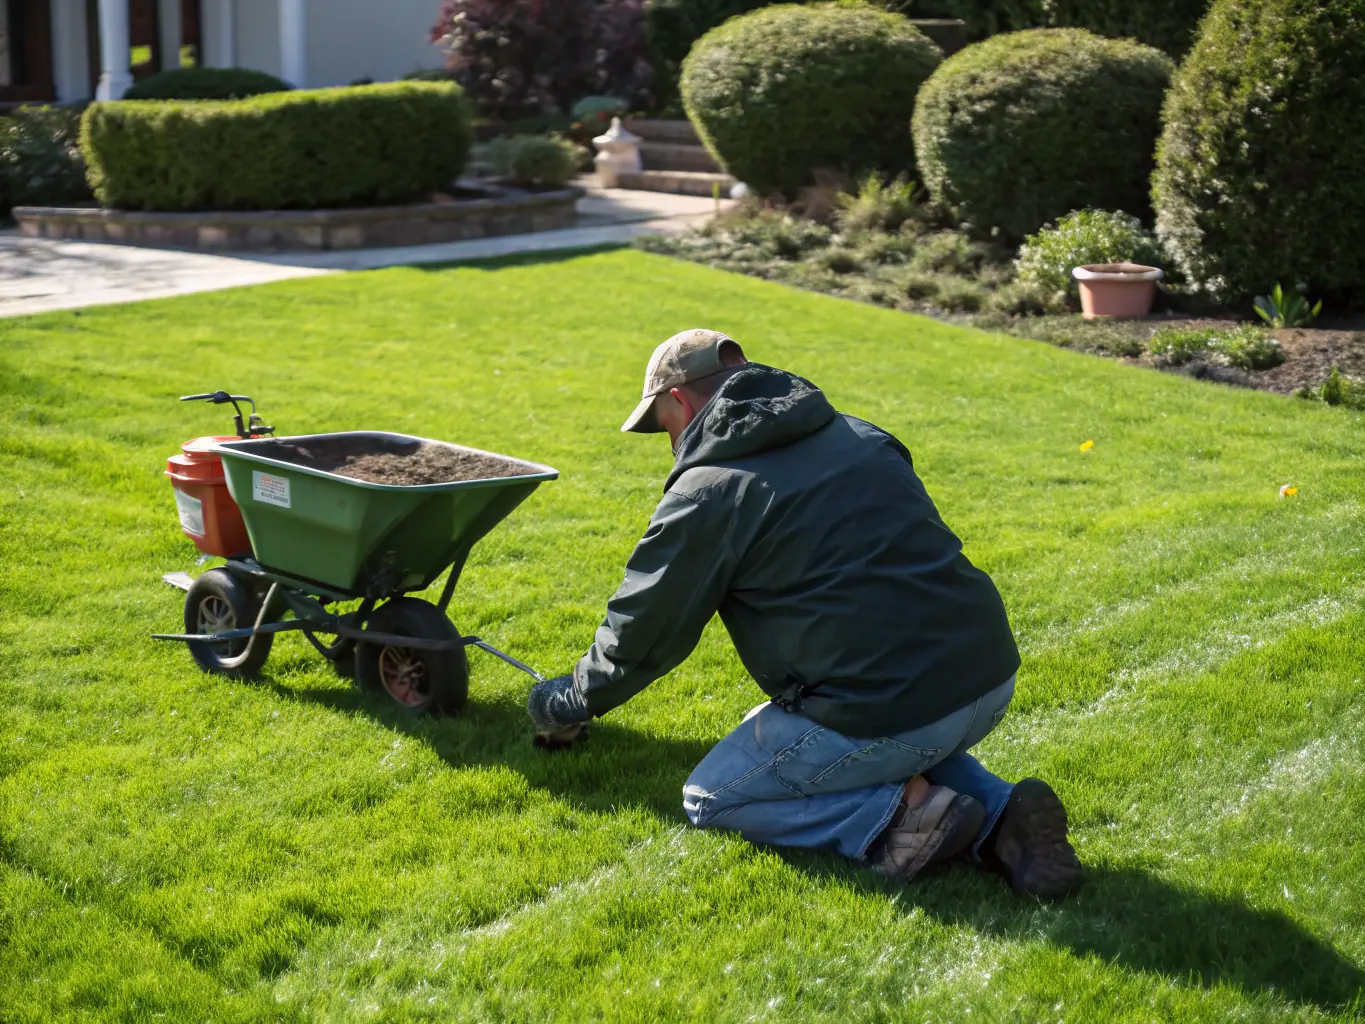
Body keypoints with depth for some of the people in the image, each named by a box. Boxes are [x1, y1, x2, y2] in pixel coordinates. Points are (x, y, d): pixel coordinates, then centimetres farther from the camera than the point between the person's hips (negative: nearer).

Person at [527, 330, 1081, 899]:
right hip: (992, 681, 7)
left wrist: (567, 704, 25)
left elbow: (641, 634, 6)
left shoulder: (705, 493, -3)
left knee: (711, 799, 14)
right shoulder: (862, 437, 18)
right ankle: (997, 812, 9)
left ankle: (899, 814, -5)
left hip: (884, 711, -7)